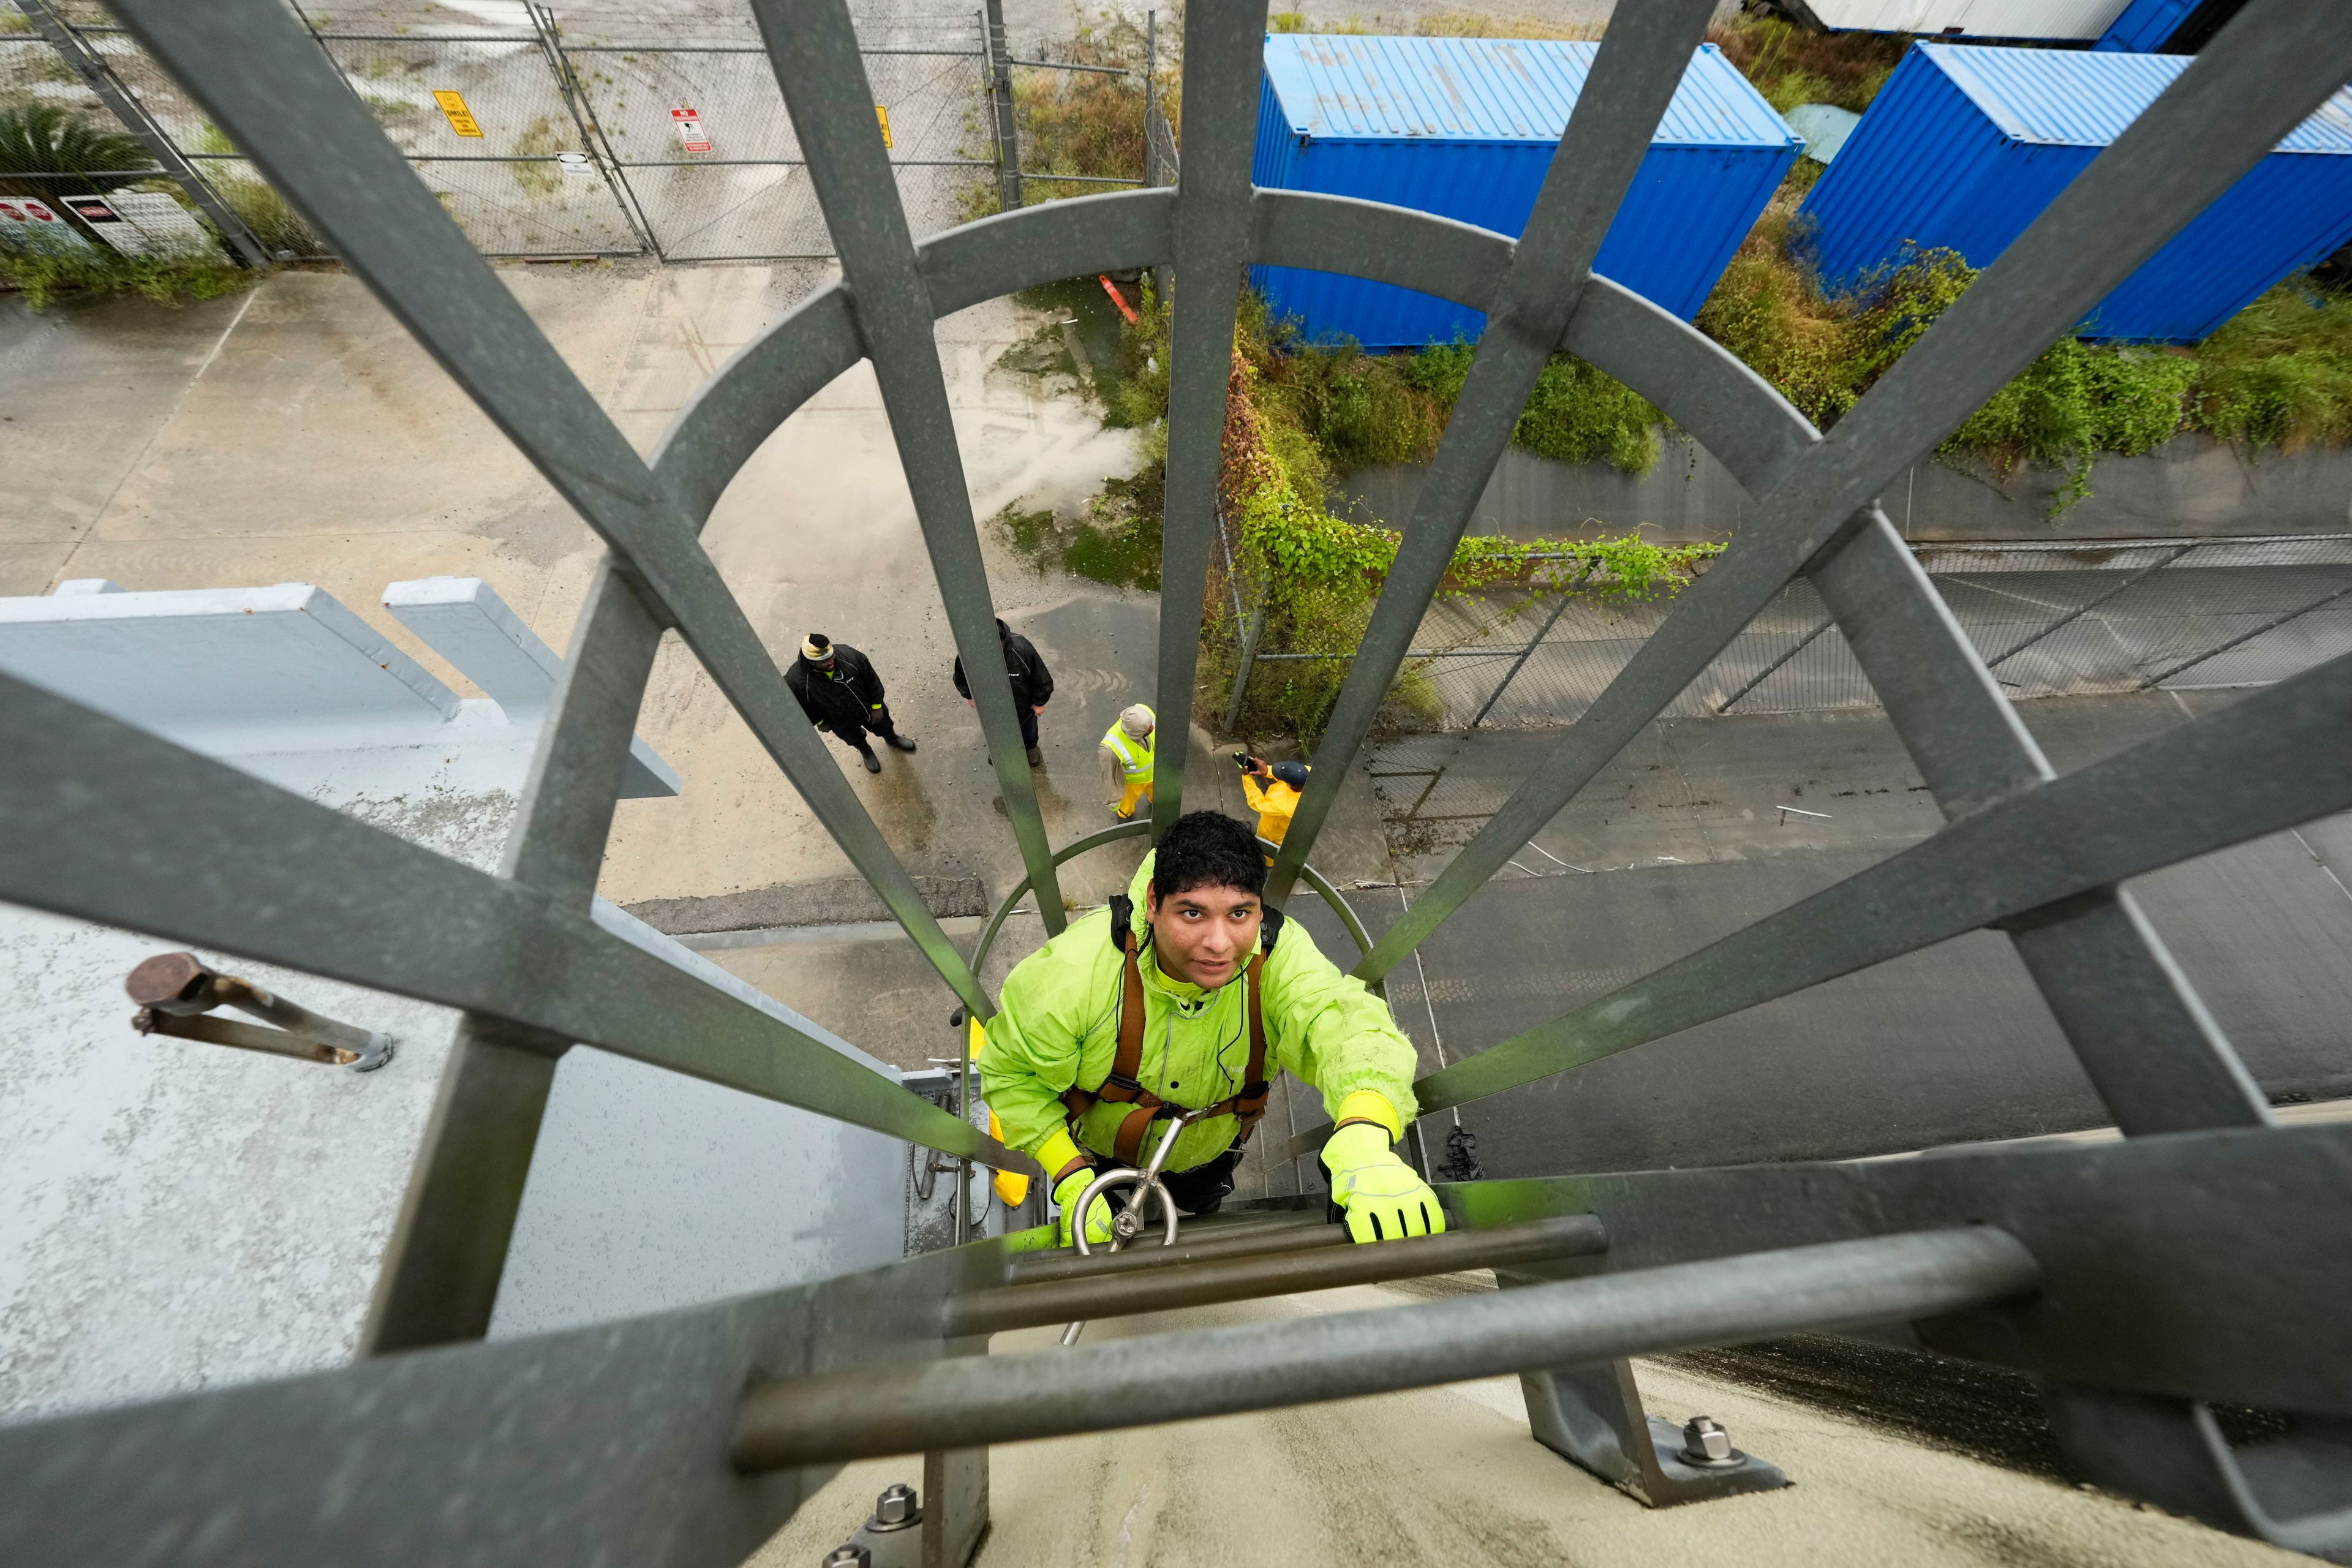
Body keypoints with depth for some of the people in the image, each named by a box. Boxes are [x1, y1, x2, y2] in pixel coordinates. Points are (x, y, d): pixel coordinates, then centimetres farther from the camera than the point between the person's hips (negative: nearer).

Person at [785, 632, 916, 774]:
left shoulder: (847, 654, -34)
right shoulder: (797, 680, -36)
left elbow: (872, 680, -17)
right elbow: (799, 707, -14)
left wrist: (877, 706, -9)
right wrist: (819, 722, -1)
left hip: (869, 707, 1)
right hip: (843, 723, -1)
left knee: (884, 727, 31)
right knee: (856, 740, 31)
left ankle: (893, 738, 67)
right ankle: (866, 752, 67)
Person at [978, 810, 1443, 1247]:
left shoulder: (1282, 957, -37)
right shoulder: (1071, 973, -40)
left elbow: (1352, 1023, -51)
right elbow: (1012, 1072, -25)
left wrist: (1365, 1145, -71)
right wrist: (1071, 1181, -31)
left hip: (1208, 1150, 2)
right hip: (1095, 1148, -1)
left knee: (1199, 1208, 36)